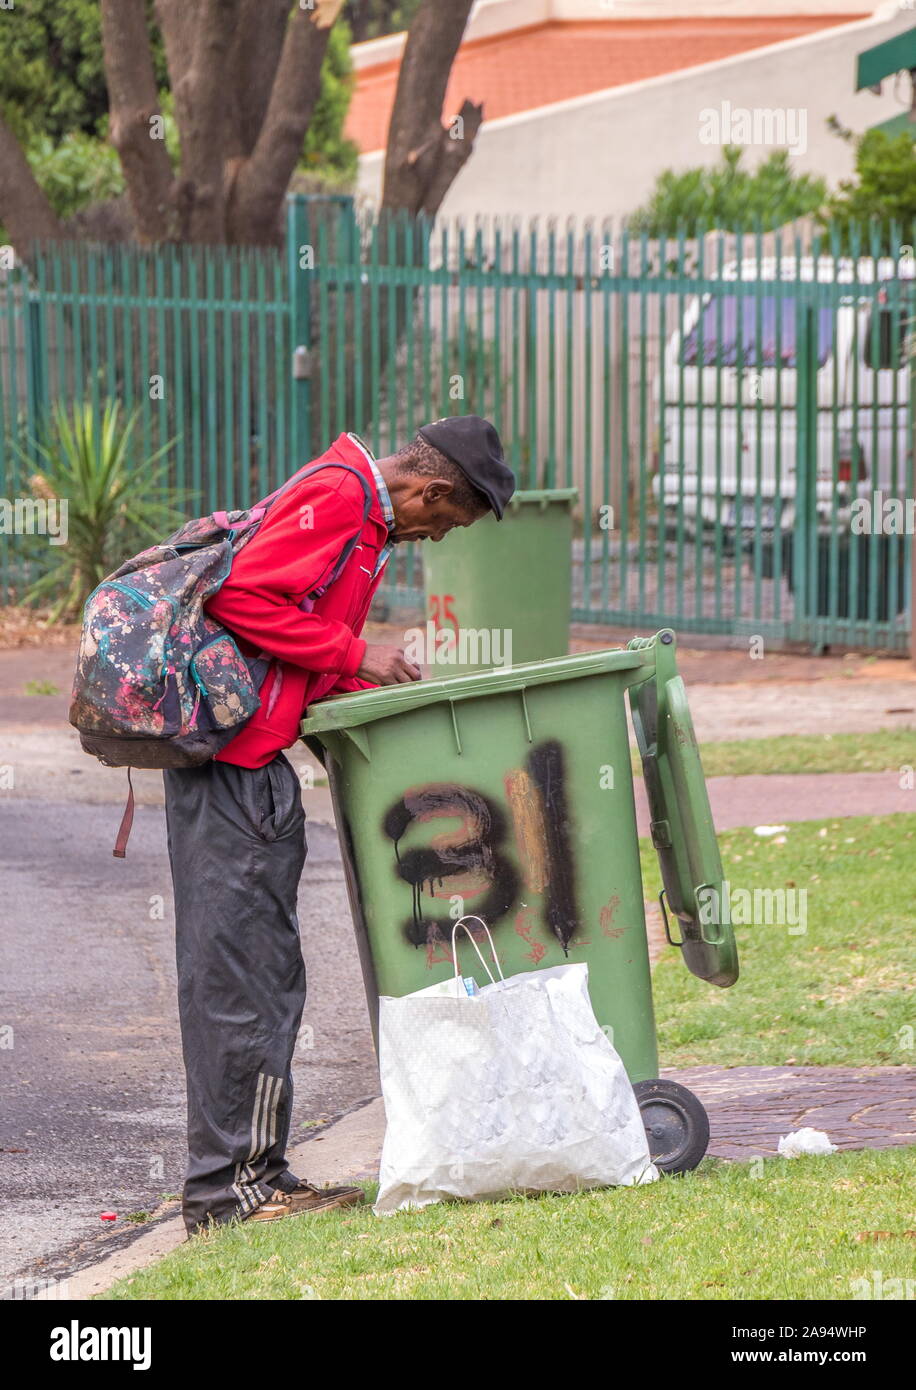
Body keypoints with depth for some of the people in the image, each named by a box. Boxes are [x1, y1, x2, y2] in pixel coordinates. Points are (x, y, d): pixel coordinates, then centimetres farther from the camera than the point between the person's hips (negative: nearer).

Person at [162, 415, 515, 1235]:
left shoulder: (363, 514, 20)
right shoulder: (339, 498, -12)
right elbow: (244, 599, -21)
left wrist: (380, 686, 11)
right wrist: (354, 654, -15)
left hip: (258, 764, 10)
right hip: (232, 759, -10)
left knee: (269, 974, 12)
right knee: (235, 970, -7)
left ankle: (259, 1172, 17)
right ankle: (224, 1185, -4)